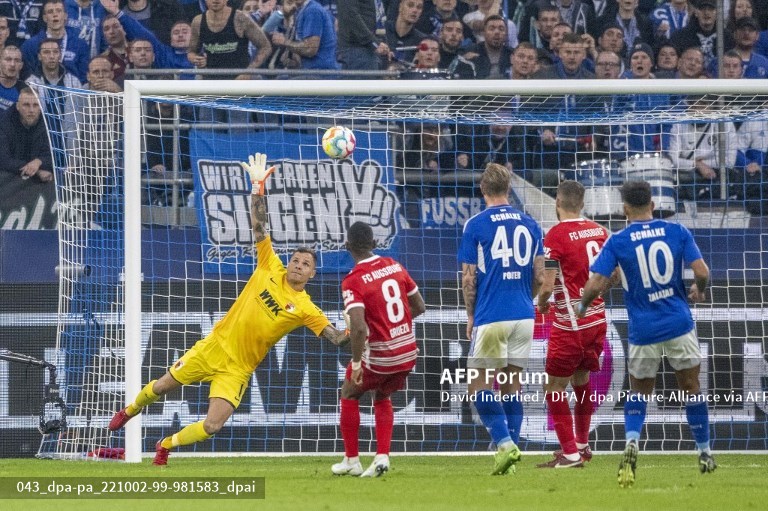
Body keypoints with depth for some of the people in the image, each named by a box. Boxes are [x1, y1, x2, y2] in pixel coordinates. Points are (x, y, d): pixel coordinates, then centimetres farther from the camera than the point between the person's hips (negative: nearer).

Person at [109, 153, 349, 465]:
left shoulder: (306, 310, -10)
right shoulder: (271, 270, -5)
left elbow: (335, 337, -15)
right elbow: (260, 229, -8)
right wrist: (258, 187, -16)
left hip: (238, 369, -1)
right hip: (215, 346, 2)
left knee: (212, 427, -12)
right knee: (162, 386, 14)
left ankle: (166, 446, 16)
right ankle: (130, 411, 48)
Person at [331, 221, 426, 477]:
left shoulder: (353, 281, -16)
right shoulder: (395, 266, 2)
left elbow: (358, 328, -27)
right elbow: (419, 307, 11)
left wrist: (356, 364, -18)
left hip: (379, 356, -5)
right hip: (408, 352, 5)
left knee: (349, 394, 21)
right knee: (382, 397, 28)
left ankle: (351, 461, 22)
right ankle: (382, 456, 14)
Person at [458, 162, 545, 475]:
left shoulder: (475, 225, -5)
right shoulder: (529, 224, 7)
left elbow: (468, 278, -4)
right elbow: (539, 275, 9)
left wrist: (471, 316, 8)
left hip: (491, 318, -5)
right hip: (523, 316, 5)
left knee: (479, 387, 0)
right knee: (512, 384, 11)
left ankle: (504, 443, -16)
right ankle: (511, 448, 8)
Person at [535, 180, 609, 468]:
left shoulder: (556, 236, -14)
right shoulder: (599, 231, 6)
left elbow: (548, 286, -16)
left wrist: (542, 304, 5)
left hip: (570, 324, -7)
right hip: (597, 319, 7)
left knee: (554, 387, 0)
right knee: (581, 379, 22)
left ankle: (570, 453, -4)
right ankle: (582, 445, 31)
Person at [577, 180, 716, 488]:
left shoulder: (617, 242, -5)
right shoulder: (676, 232, -1)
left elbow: (595, 285, -11)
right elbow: (702, 272, -5)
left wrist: (582, 307, 10)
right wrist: (699, 291, 17)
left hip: (643, 331, -1)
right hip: (679, 324, 1)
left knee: (638, 395, 13)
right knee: (691, 390, 17)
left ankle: (631, 442, -14)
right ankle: (704, 454, 23)